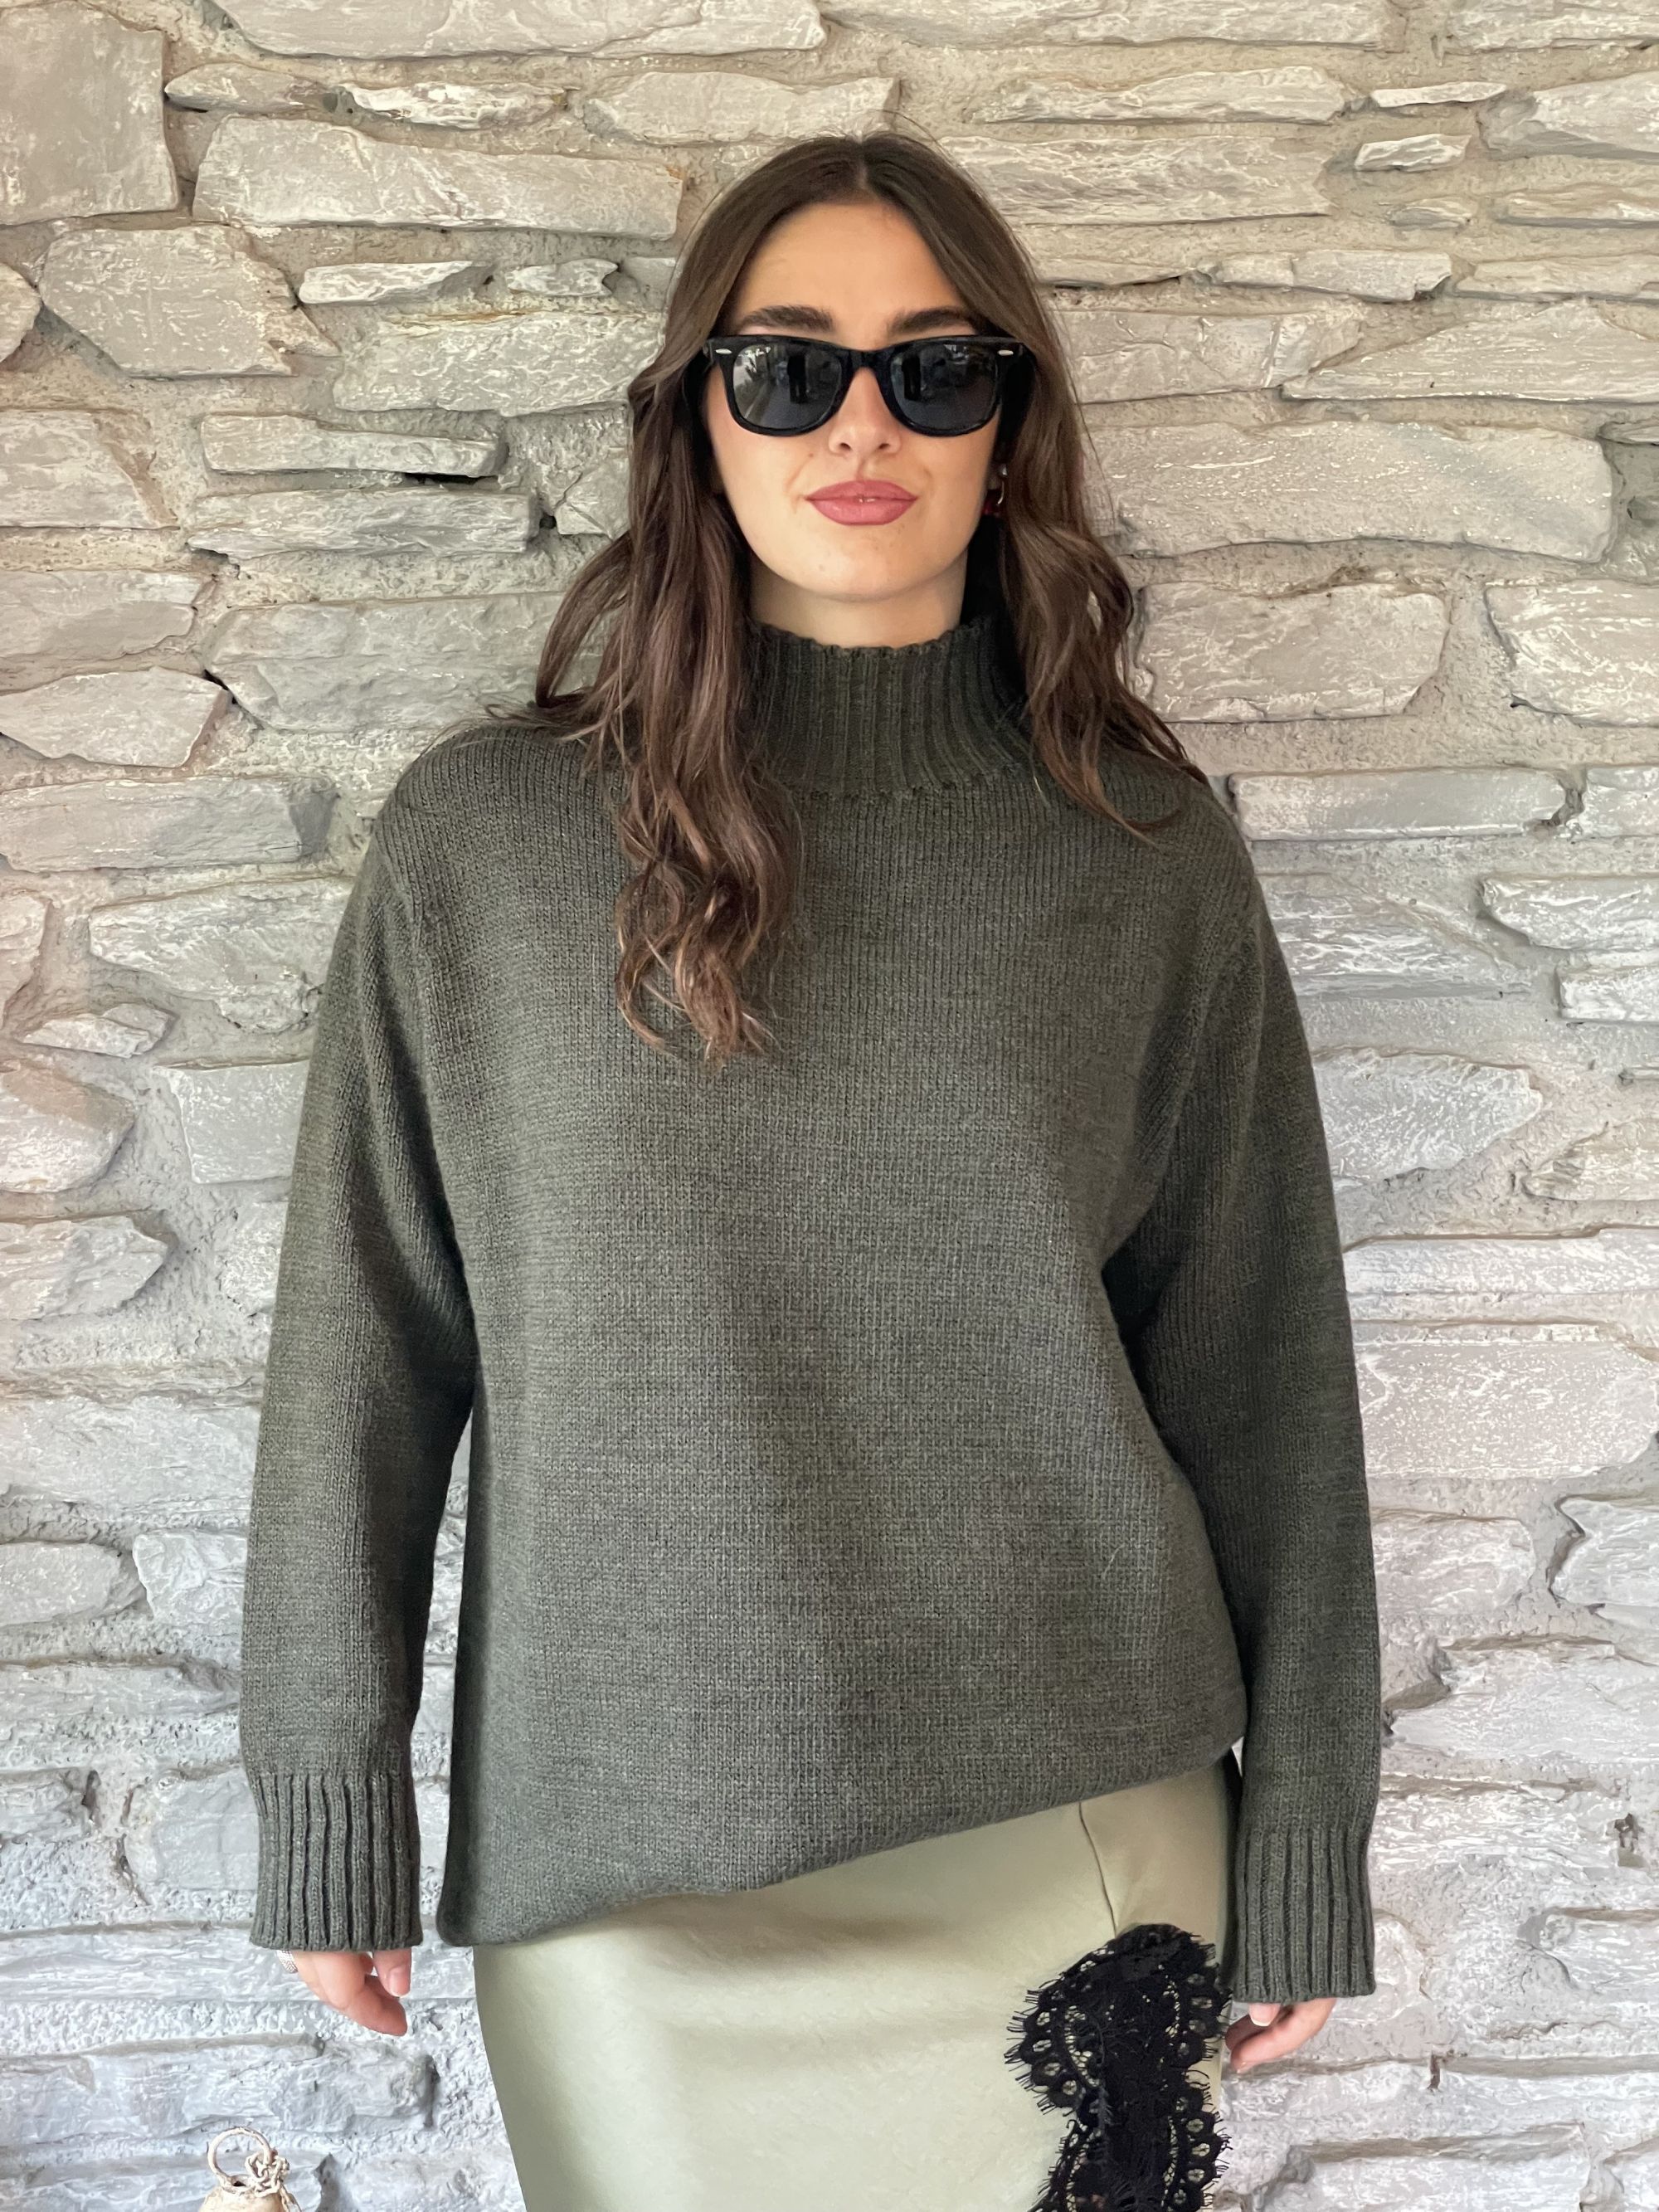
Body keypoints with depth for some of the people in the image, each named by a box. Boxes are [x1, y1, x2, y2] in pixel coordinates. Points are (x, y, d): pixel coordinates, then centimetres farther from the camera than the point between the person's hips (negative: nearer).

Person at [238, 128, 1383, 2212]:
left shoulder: (1147, 850, -1)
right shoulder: (480, 841, -3)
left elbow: (1259, 1361, 3)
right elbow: (361, 1349, 1)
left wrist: (1306, 1828, 4)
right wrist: (328, 1797, 2)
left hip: (1073, 1830, 1)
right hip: (622, 1856, 0)